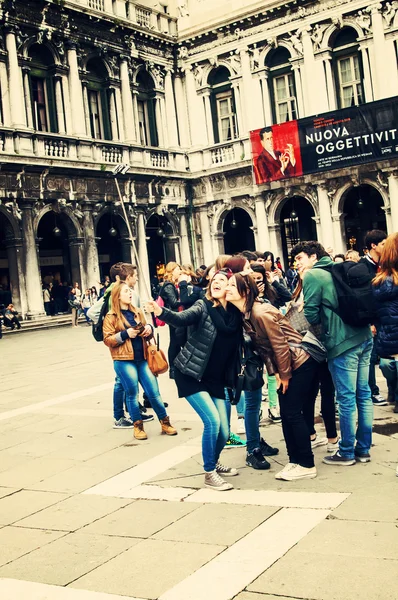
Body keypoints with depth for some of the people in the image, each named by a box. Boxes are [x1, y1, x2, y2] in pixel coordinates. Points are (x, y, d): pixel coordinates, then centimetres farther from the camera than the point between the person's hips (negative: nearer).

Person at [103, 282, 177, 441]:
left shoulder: (137, 312, 13)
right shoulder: (111, 317, -1)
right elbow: (108, 340, -5)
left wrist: (149, 329, 0)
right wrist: (125, 334, -17)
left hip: (142, 358, 4)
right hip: (124, 361, -4)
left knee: (154, 392, 3)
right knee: (132, 394, 3)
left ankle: (165, 422, 15)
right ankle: (138, 426, 18)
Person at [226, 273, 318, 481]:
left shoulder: (261, 313, -26)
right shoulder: (244, 315, 1)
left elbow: (280, 345, -22)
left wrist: (285, 375, -13)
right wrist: (274, 373, 2)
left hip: (300, 362, -9)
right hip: (285, 366, 9)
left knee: (293, 413, -6)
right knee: (286, 413, 10)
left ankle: (307, 465, 4)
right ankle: (295, 460, 20)